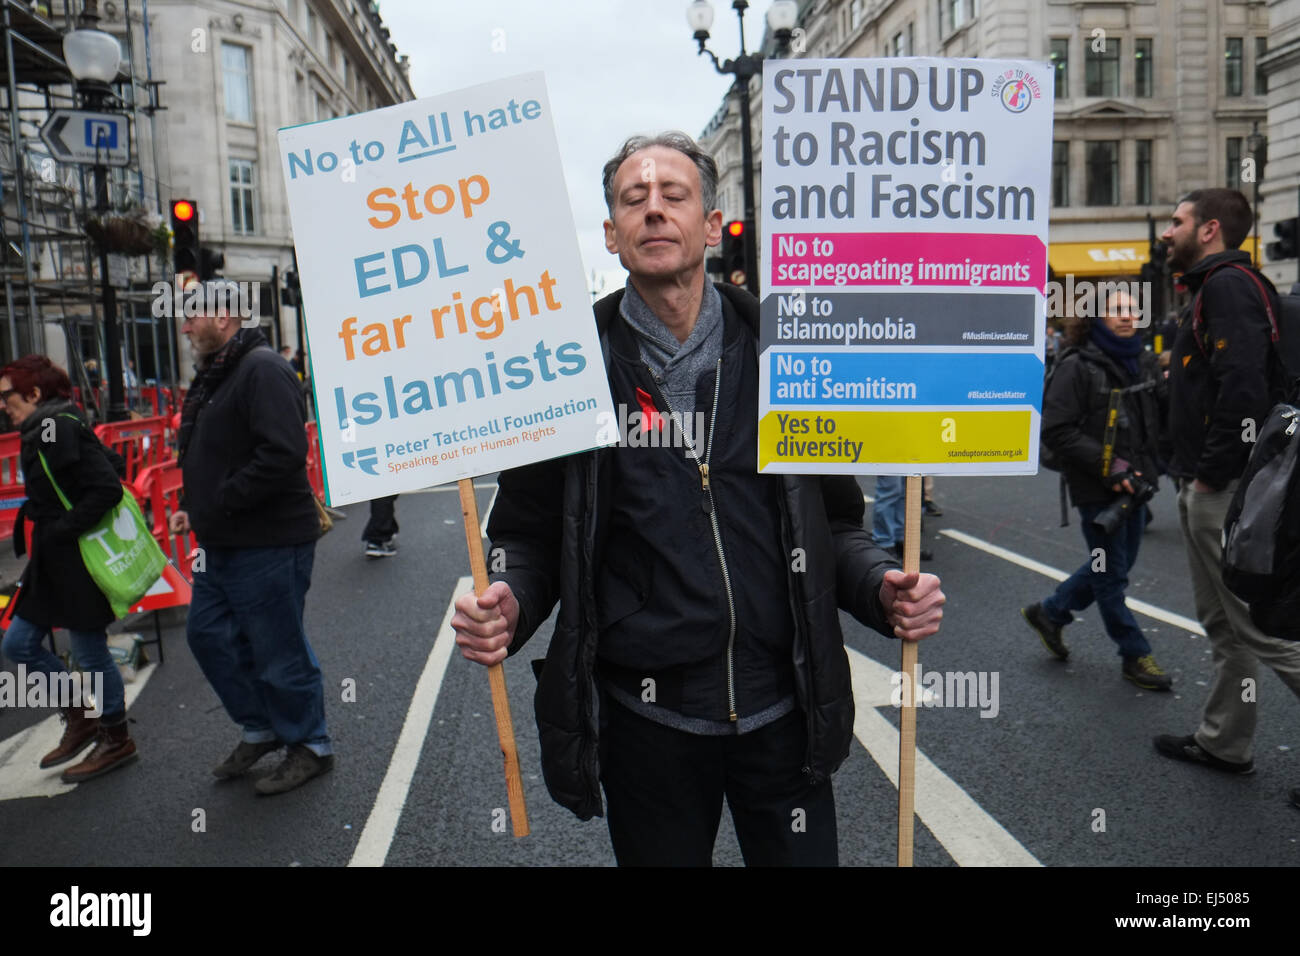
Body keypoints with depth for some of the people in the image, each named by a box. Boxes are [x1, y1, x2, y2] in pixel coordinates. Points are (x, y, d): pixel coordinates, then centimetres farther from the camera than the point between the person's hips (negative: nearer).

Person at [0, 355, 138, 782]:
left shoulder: (60, 428, -18)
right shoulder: (41, 431, 11)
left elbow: (107, 489, -25)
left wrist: (62, 531, -21)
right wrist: (47, 527, 11)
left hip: (80, 563, -10)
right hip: (53, 563, 10)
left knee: (90, 653, 2)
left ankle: (117, 741, 19)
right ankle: (80, 720, 28)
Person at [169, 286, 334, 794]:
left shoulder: (262, 370, -18)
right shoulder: (214, 374, 15)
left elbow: (283, 454, -29)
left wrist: (221, 503, -22)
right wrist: (195, 507, 10)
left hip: (268, 544, -11)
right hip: (224, 543, 11)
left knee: (278, 649, 1)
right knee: (208, 634, 18)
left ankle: (310, 746, 21)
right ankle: (262, 728, 34)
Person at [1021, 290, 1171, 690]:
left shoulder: (1144, 363, 8)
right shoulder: (1078, 366, -12)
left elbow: (1158, 420, 18)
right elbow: (1056, 430, -17)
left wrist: (1151, 468, -1)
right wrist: (1109, 465, -19)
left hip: (1135, 482, 7)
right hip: (1097, 488, -7)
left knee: (1118, 563, 16)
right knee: (1111, 571, 3)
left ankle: (1049, 612, 33)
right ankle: (1135, 655, 17)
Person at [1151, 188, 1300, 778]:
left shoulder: (1229, 283, -13)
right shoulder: (1212, 287, 20)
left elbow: (1243, 386, -26)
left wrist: (1212, 474, -20)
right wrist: (1192, 475, 13)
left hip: (1225, 489, -11)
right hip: (1206, 487, 11)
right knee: (1223, 625, 17)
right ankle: (1224, 743, 28)